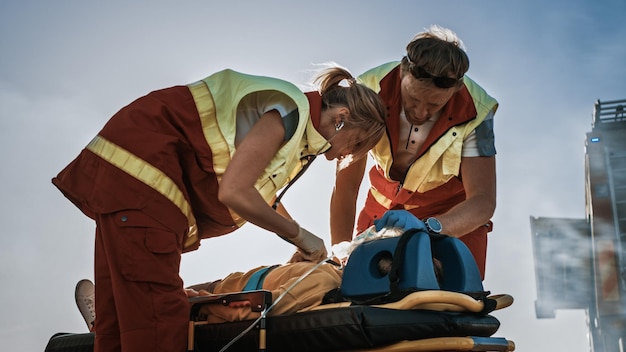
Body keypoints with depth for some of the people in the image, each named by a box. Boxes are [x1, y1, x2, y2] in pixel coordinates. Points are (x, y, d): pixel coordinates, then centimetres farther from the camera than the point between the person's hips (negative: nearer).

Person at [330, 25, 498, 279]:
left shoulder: (475, 112, -25)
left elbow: (483, 201, -28)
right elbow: (346, 186, -22)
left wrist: (428, 227, -46)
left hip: (455, 217, -1)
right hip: (382, 211, 1)